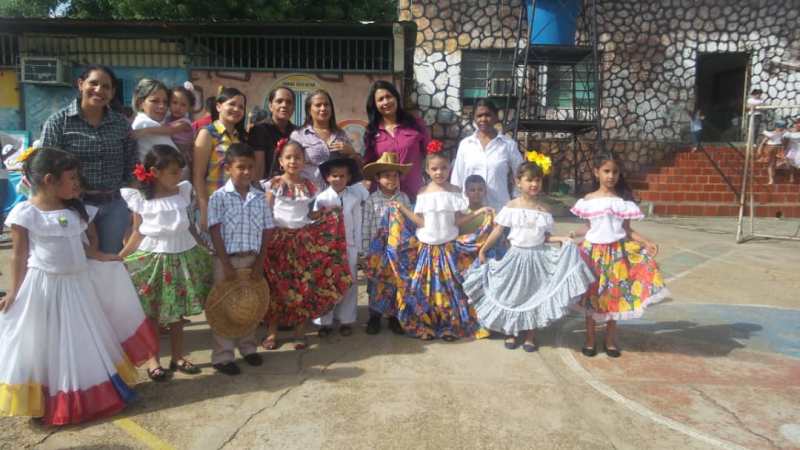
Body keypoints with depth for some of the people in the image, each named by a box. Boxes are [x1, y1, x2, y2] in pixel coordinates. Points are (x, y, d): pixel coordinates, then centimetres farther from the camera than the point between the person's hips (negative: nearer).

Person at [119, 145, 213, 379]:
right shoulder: (140, 199, -9)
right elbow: (138, 233, -1)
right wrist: (119, 257, -8)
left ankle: (178, 357, 27)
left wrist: (207, 245, 7)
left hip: (182, 257, 2)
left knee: (177, 313, 14)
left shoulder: (183, 192, -2)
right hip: (151, 259, -2)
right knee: (150, 314, 8)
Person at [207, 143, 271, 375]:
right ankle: (222, 355, 13)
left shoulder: (260, 197, 3)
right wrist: (226, 263, -14)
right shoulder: (219, 197, -7)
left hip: (252, 259, 4)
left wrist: (259, 263, -2)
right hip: (227, 259, -3)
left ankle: (248, 347, 31)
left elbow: (266, 232, 4)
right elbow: (215, 232, -10)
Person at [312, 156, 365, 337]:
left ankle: (346, 320, 21)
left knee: (349, 283, 8)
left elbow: (357, 224, -1)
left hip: (348, 246, 0)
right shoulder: (321, 198, -5)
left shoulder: (355, 197, -4)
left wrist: (357, 248, -1)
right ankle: (324, 322, 18)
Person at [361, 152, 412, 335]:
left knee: (397, 283, 8)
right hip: (377, 249, -1)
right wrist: (366, 249, -5)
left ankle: (394, 316, 21)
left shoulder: (404, 198, 1)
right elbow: (366, 226, -4)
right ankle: (375, 316, 19)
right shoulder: (372, 200, -5)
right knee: (377, 283, 6)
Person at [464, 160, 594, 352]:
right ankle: (510, 333, 26)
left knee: (535, 295, 8)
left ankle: (530, 336, 23)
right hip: (517, 255, -1)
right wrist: (483, 250, -5)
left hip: (538, 256, 2)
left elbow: (546, 237, 3)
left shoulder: (543, 211, 0)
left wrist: (562, 239, -14)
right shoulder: (511, 207, -6)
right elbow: (498, 231, -3)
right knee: (512, 295, 7)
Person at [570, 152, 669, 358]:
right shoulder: (588, 200, 0)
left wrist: (646, 242, -11)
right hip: (593, 251, 0)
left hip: (617, 252, 0)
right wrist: (572, 235, -8)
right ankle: (590, 338, 21)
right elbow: (588, 227, 6)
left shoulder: (624, 201, -1)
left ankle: (610, 338, 24)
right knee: (591, 295, 6)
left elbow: (627, 230, 0)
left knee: (615, 295, 6)